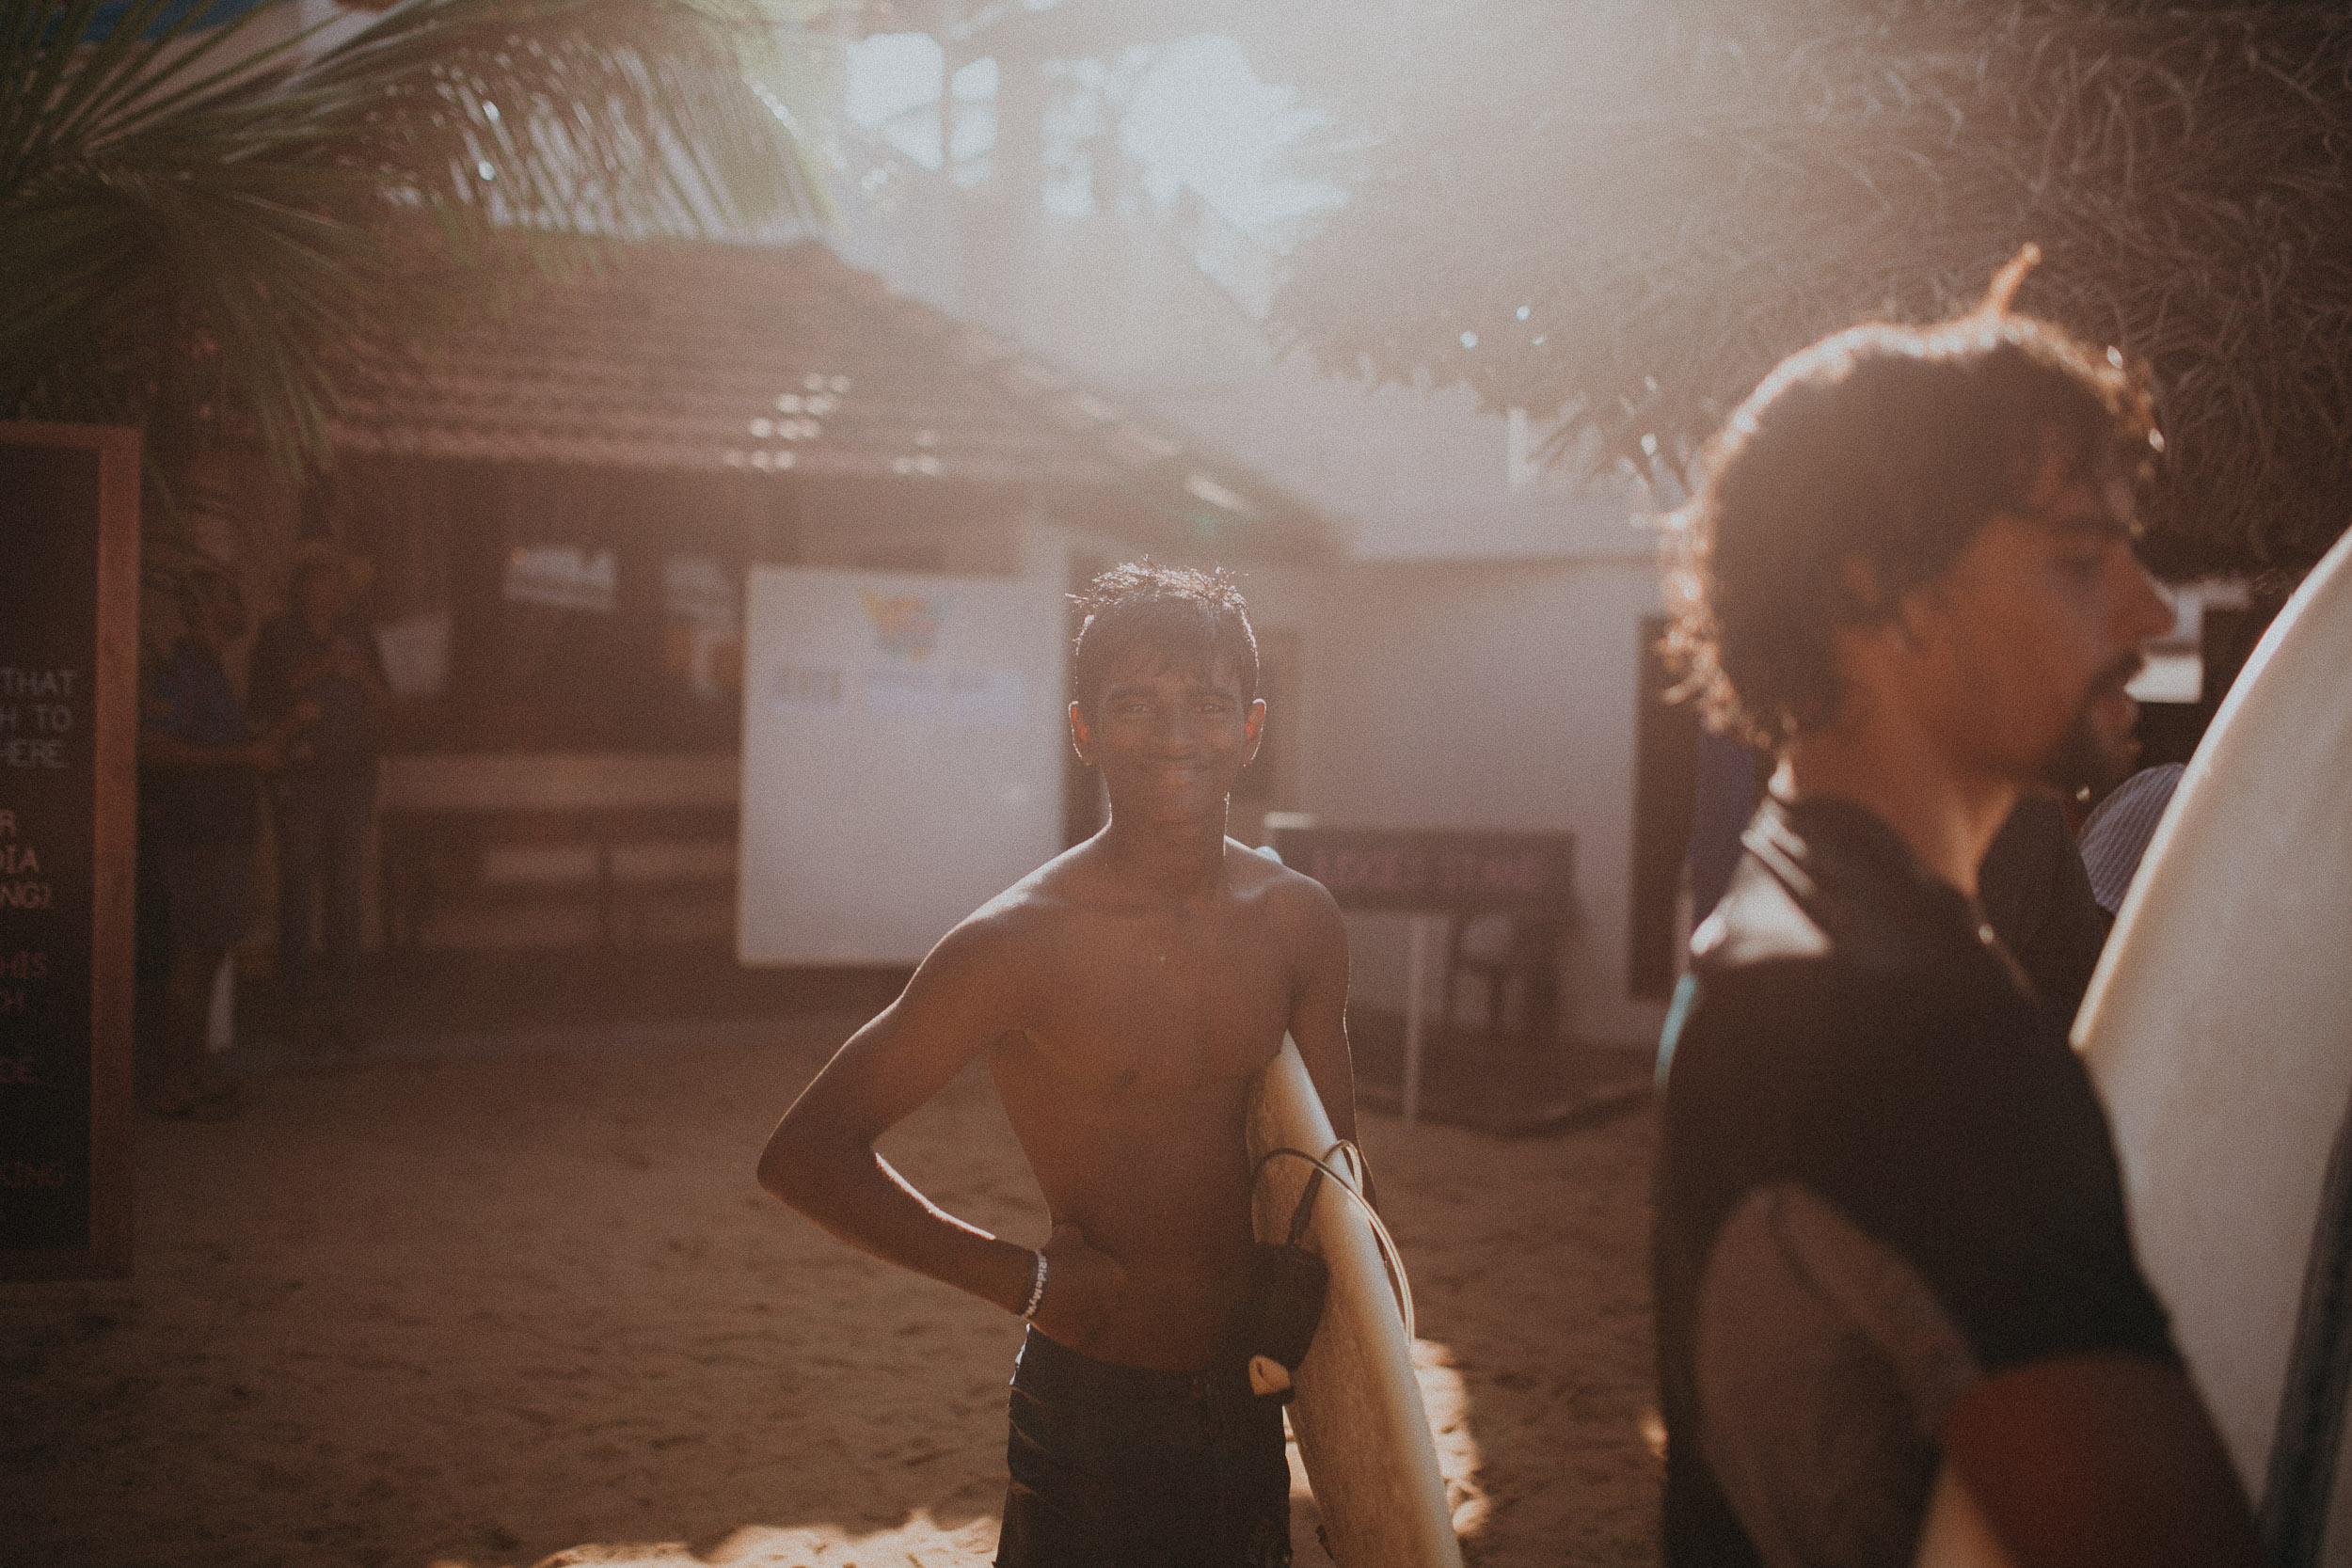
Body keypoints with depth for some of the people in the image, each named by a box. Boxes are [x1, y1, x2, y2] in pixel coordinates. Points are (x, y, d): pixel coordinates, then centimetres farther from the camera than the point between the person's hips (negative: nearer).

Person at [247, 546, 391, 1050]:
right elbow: (264, 705, -4)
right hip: (298, 777, -3)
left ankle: (344, 1003, 5)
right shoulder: (277, 638, 0)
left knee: (345, 888, 2)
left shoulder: (356, 635, 10)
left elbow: (384, 705, 10)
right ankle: (303, 1004, -3)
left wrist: (361, 674, -10)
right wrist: (314, 671, -13)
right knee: (299, 889, -6)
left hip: (353, 776, 3)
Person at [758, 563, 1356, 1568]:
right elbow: (804, 1155, -14)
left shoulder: (1297, 922, 0)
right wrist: (1022, 1277, -15)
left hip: (1246, 1399, 5)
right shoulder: (1021, 943, -17)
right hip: (1091, 1415, -5)